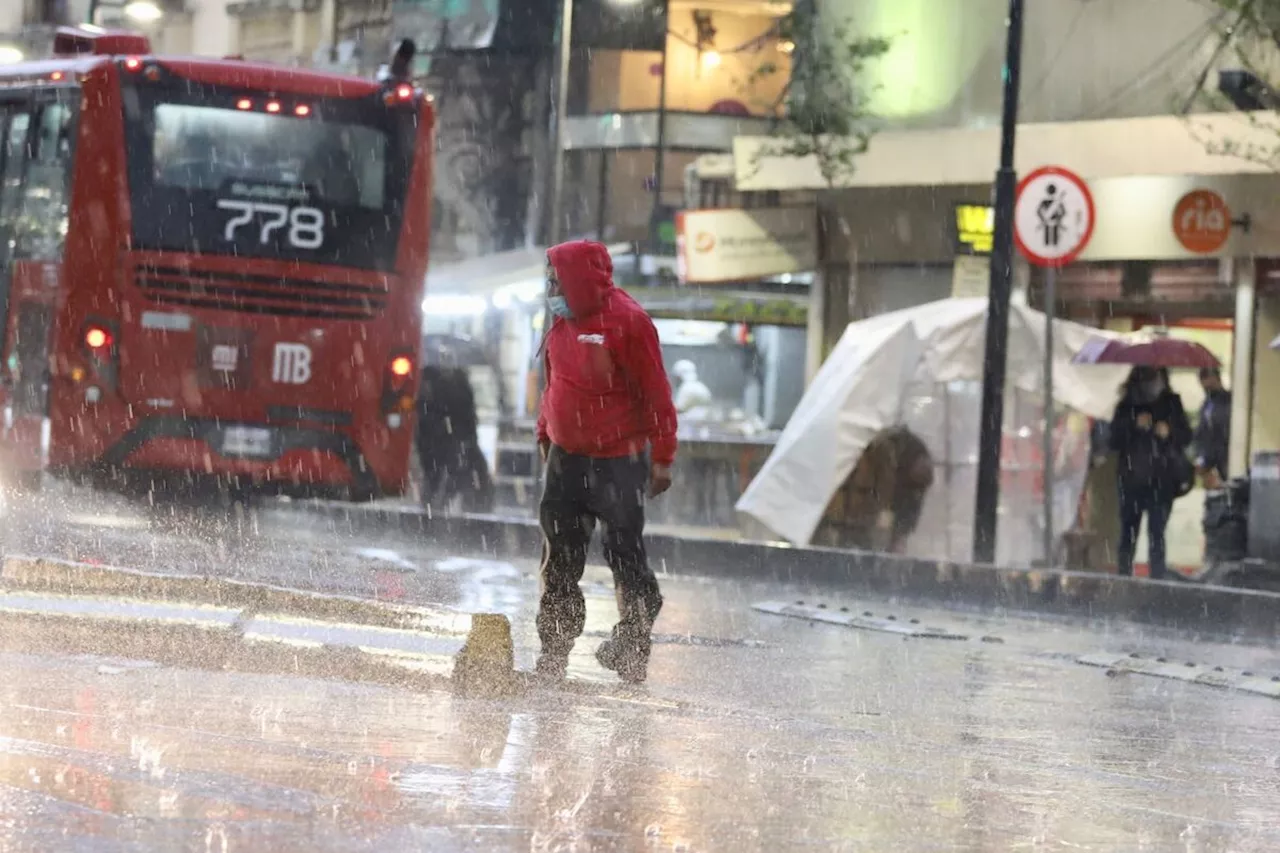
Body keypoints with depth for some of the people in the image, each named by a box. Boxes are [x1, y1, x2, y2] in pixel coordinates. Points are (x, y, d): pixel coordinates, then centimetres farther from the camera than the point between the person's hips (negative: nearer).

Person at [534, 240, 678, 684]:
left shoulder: (627, 321, -14)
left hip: (618, 463, -7)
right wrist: (545, 437, 20)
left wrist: (662, 457, -15)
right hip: (566, 459, 7)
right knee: (559, 560, 7)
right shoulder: (563, 324, 9)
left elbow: (655, 392, -14)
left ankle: (633, 645, 10)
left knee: (625, 554, -1)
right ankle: (554, 650, 14)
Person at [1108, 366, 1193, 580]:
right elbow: (1114, 440, -2)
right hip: (1132, 479, 0)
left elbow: (1186, 436, 8)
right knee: (1128, 533, 2)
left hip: (1162, 480, 0)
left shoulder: (1172, 404, 6)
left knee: (1157, 534, 0)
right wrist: (1135, 425, -16)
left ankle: (1157, 578, 3)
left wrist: (1169, 433, -12)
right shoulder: (1127, 406, 3)